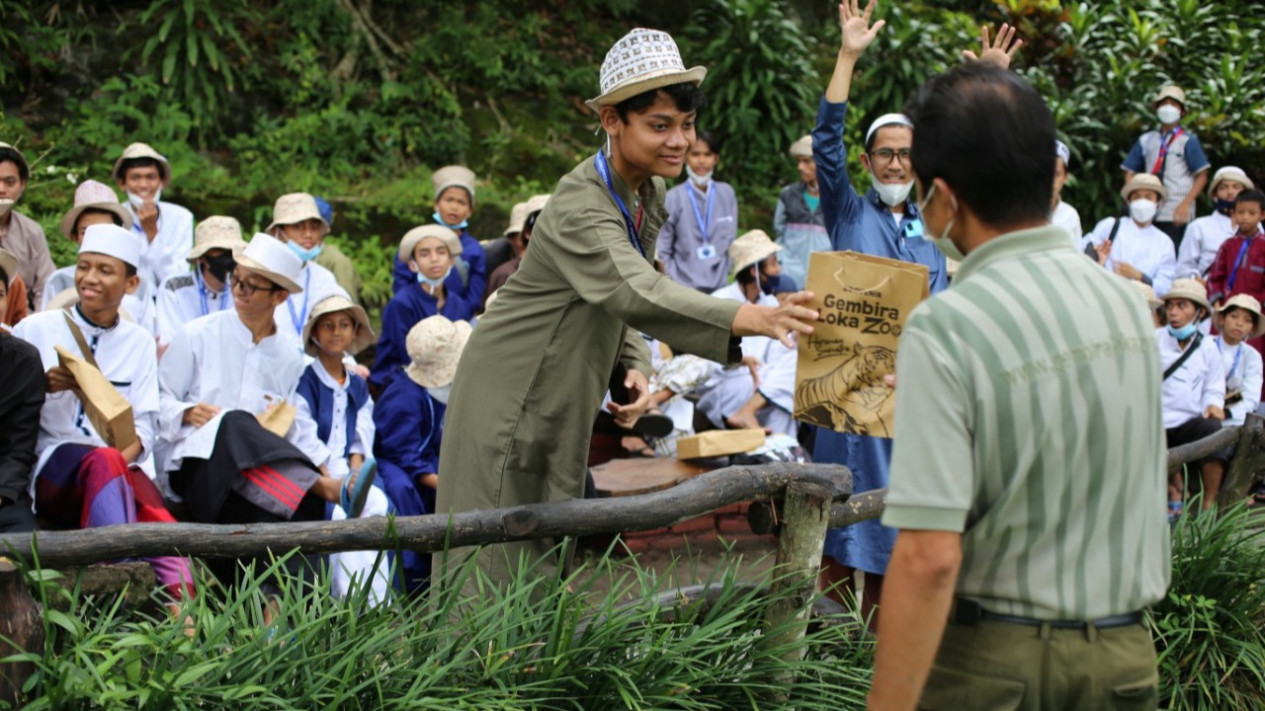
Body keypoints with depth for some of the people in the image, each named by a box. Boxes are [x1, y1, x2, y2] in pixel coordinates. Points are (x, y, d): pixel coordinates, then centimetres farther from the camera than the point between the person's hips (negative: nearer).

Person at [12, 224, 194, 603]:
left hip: (119, 469, 2)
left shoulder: (139, 342, 16)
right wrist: (43, 385, -13)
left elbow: (146, 423, 8)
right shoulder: (37, 329, 8)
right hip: (51, 465, -2)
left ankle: (178, 600, -51)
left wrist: (125, 456, -12)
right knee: (102, 460, -36)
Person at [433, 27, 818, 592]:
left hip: (563, 408, 8)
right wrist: (754, 318, -57)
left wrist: (634, 368, -8)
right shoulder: (580, 205, -26)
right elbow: (634, 292, -44)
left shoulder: (649, 195, 3)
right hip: (511, 399, -8)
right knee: (493, 568, -3)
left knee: (544, 558, 12)